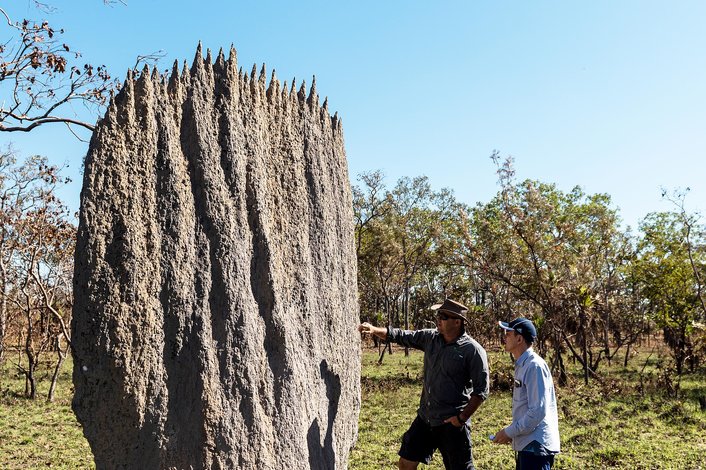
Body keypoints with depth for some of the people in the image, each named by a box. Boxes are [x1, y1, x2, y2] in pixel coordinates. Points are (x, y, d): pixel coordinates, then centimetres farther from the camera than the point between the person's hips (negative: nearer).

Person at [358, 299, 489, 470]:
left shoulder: (473, 350, -15)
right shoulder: (431, 338, 3)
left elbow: (481, 390, -13)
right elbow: (401, 336, 6)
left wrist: (462, 417, -16)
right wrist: (374, 329, -8)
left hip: (452, 422, -6)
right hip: (425, 418, 6)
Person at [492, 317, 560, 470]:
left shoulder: (535, 366, -17)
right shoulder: (522, 365, 13)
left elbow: (538, 411, -22)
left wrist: (509, 432, -15)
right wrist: (511, 433, 12)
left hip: (536, 446, -9)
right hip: (527, 443, 9)